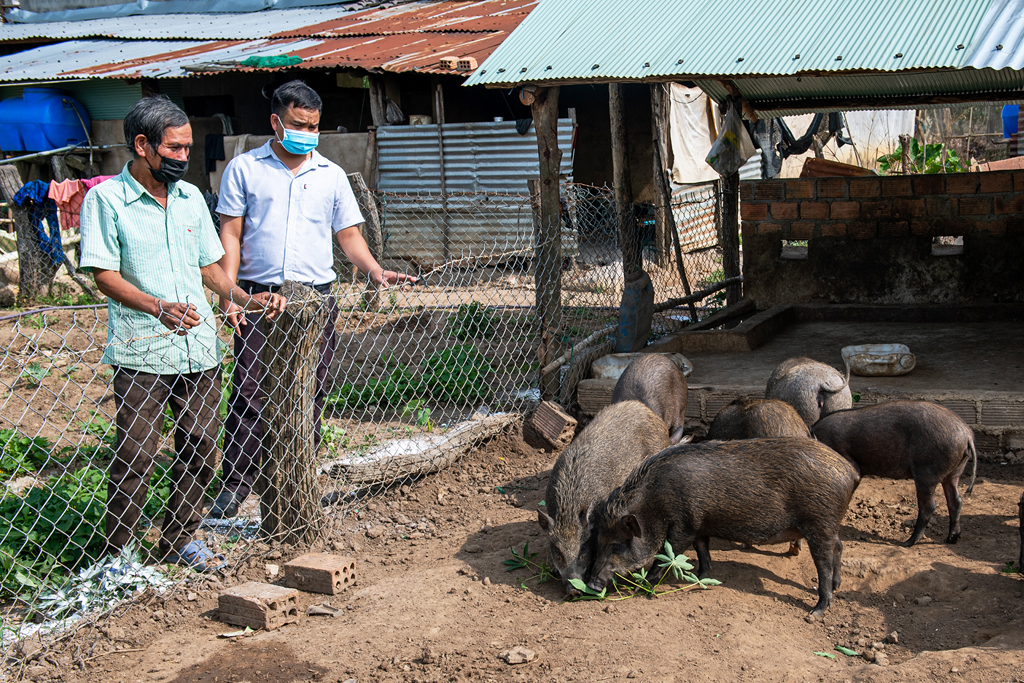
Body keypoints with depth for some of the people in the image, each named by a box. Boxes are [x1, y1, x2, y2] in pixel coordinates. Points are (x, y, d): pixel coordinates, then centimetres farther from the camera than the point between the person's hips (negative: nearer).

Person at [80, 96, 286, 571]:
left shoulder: (190, 197, 13)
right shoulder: (105, 199, -4)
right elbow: (104, 274, -9)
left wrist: (248, 300, 5)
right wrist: (158, 307, -23)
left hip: (199, 348, 5)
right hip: (140, 353, -5)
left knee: (200, 449, 9)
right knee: (135, 456, -3)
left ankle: (181, 539, 26)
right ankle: (116, 556, 11)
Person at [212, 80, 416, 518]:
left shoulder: (331, 175, 13)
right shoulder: (244, 169, 6)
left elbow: (349, 235, 12)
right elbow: (231, 234, 3)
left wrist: (375, 271, -6)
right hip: (258, 296, -2)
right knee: (249, 392, -5)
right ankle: (236, 483, 5)